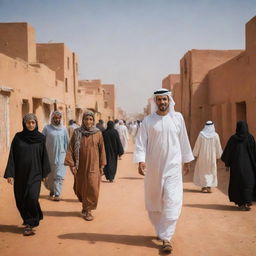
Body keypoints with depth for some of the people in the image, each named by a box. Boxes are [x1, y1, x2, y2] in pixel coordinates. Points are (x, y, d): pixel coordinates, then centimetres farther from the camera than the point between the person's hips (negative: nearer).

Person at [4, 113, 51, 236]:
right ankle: (29, 220, 33)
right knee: (21, 200, 8)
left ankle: (29, 224, 2)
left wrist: (45, 172, 9)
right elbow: (12, 156, -3)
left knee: (32, 197, -15)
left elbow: (44, 156, 6)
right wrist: (10, 174, -9)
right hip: (20, 173, 1)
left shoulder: (41, 138, 0)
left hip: (35, 173, -1)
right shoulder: (18, 137, -1)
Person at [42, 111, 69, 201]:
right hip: (49, 155, 0)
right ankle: (52, 190, 34)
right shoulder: (47, 128, -1)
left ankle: (57, 193, -2)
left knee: (59, 175, -6)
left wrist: (67, 153, 8)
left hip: (60, 155, 0)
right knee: (50, 175, 11)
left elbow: (67, 142, 10)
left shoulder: (63, 129, 4)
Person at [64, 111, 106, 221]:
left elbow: (101, 150, 4)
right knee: (80, 188, 10)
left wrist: (102, 166, 3)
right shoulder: (77, 133, -2)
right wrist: (71, 164, -8)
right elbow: (71, 149, -2)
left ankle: (87, 209, 8)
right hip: (80, 166, 1)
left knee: (92, 187, -8)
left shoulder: (98, 134, 0)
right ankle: (85, 205, 36)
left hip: (93, 166, -1)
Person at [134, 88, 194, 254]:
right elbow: (141, 142, -7)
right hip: (153, 167, 1)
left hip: (173, 166, 0)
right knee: (154, 202, 10)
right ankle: (161, 231, 29)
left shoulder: (178, 118, 2)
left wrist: (186, 161, 14)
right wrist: (140, 161, -20)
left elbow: (183, 140, 10)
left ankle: (166, 237, -2)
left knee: (172, 202, -8)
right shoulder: (148, 120, -1)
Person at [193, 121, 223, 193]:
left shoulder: (201, 134, -8)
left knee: (202, 170, 10)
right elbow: (218, 146, -1)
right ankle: (209, 187, 3)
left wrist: (195, 154, 4)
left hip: (202, 155, 0)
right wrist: (218, 155, 11)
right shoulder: (215, 135, -7)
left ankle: (204, 187, 7)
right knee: (211, 171, 10)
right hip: (212, 155, 0)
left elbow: (197, 145, -5)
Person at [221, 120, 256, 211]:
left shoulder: (233, 138, -3)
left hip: (236, 164, 1)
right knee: (248, 182, 6)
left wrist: (227, 164, 5)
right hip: (248, 164, -1)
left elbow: (228, 151, -3)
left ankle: (240, 203, 13)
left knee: (237, 182, 12)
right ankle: (247, 202, -9)